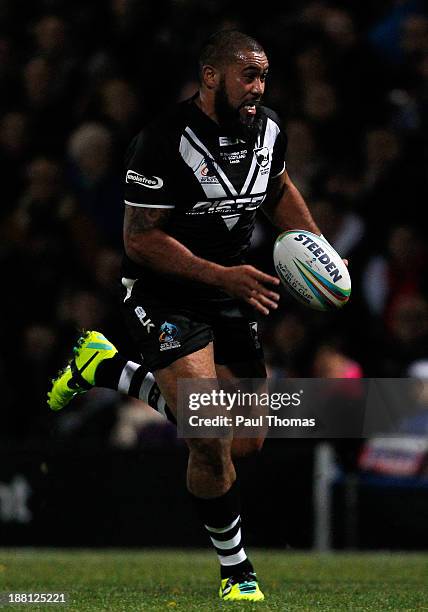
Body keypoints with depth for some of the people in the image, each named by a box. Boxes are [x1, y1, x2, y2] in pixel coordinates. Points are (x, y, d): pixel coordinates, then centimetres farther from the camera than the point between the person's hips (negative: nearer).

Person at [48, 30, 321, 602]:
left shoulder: (268, 130, 0)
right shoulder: (166, 142, -22)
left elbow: (279, 190, 20)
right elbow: (140, 239, -21)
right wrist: (222, 276, -28)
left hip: (231, 291, 7)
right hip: (165, 296, -7)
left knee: (246, 443, 8)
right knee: (212, 440, -18)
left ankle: (108, 370, 27)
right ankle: (237, 571, 2)